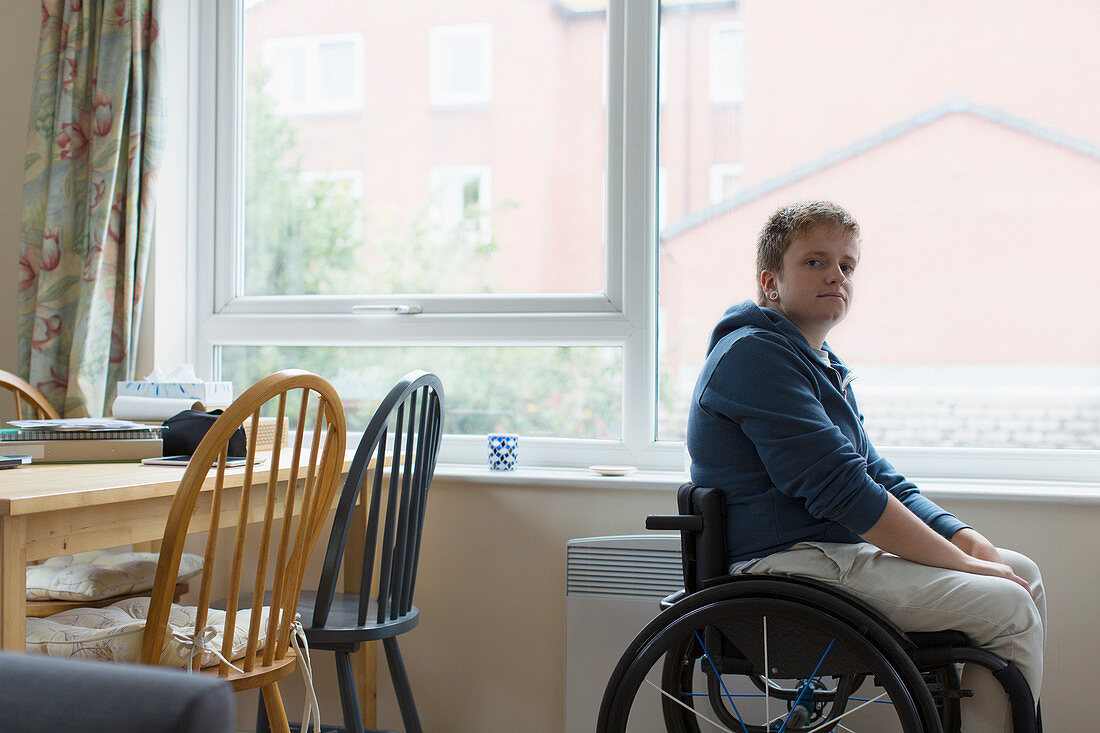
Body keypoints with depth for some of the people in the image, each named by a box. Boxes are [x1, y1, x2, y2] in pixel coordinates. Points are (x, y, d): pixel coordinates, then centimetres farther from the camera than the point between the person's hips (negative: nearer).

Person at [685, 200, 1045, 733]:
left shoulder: (822, 364, 20)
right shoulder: (753, 354, -15)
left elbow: (878, 477, 18)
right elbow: (841, 489, -21)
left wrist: (964, 537, 1)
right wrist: (961, 562, -17)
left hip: (843, 550, 11)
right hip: (787, 564, -11)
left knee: (1022, 572, 12)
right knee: (1009, 608, -15)